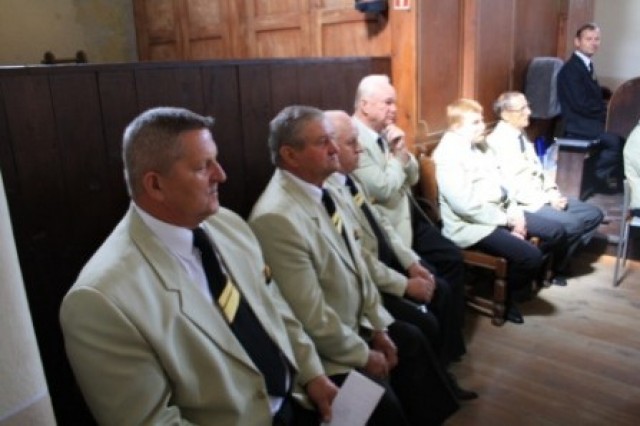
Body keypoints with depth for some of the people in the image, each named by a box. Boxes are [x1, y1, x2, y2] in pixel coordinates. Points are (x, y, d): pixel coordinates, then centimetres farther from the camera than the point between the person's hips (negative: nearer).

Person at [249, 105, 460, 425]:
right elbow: (310, 315, -25)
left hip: (354, 320, 9)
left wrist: (379, 326, 4)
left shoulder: (322, 190, -1)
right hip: (324, 347, -9)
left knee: (411, 340, 16)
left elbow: (355, 263, 7)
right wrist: (364, 354, -12)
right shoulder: (277, 218, -30)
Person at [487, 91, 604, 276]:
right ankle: (550, 265, -1)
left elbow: (537, 170, 17)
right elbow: (511, 187, -21)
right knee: (571, 224, -25)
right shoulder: (498, 142, -16)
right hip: (523, 204, -10)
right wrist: (547, 199, -18)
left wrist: (552, 191, -2)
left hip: (541, 197, 10)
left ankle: (560, 258, 12)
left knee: (594, 214, 6)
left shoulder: (521, 135, 13)